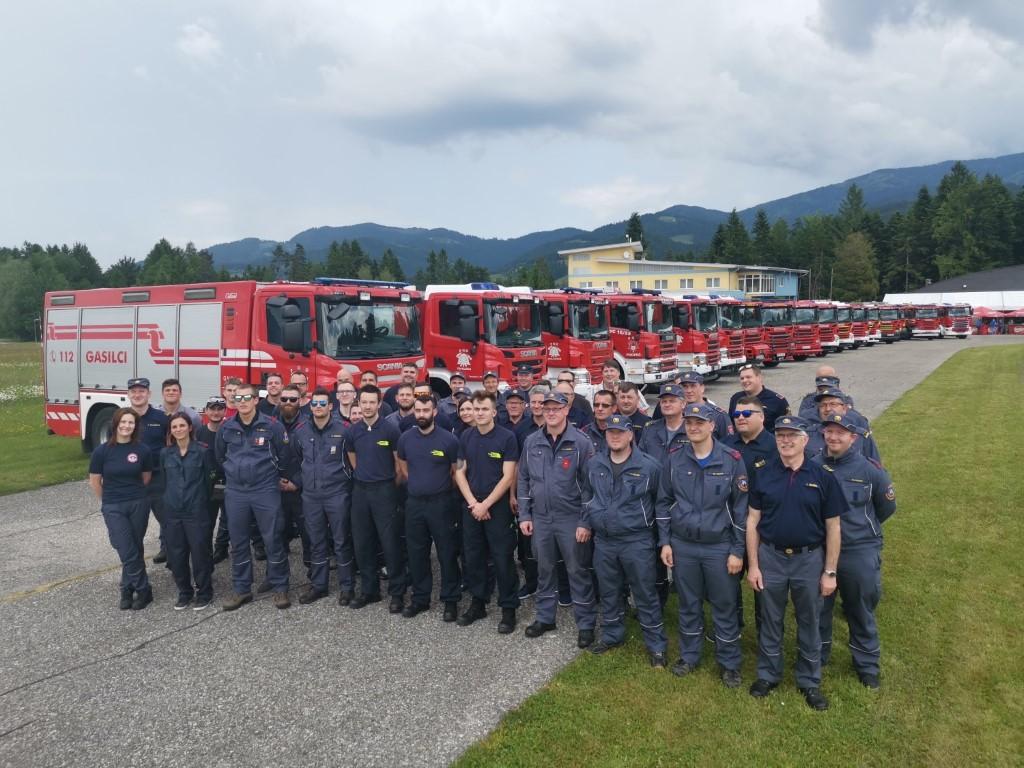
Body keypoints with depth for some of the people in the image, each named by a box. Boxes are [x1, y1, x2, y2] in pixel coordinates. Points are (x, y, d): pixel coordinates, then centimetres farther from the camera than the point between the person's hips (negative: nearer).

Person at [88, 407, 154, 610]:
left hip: (139, 504, 1)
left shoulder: (142, 451, -6)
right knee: (127, 552, -4)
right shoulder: (102, 451, -8)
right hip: (113, 508, -1)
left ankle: (128, 590, 24)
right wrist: (108, 501, 12)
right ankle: (143, 590, 10)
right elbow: (95, 481, 3)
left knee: (134, 549, 9)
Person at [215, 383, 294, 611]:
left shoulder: (272, 426, -7)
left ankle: (280, 588, 11)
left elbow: (284, 456, 2)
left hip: (266, 491, -3)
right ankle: (241, 589, 21)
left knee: (272, 540, 0)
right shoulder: (226, 428, 3)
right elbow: (220, 457, 18)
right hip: (235, 492, 4)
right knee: (238, 543, 9)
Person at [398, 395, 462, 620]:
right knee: (416, 554, 11)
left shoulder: (448, 439, -10)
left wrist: (442, 489, 7)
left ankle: (451, 600, 14)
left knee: (447, 553, 3)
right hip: (414, 503, 4)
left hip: (441, 503, -3)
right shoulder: (405, 438, 1)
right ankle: (420, 598, 25)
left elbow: (457, 471, 0)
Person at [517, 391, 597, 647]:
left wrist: (586, 522, -12)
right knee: (544, 570, 16)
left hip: (571, 519, -4)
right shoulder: (531, 442, 3)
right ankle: (545, 617, 31)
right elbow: (523, 479, 10)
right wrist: (524, 515, 5)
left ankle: (586, 624, 18)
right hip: (540, 518, 4)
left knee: (578, 571, 5)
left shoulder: (580, 442, -9)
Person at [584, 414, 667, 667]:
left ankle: (656, 646, 18)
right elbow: (587, 495, 17)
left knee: (645, 595, 5)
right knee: (609, 592, 18)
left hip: (637, 541, -4)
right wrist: (587, 522, 14)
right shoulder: (594, 464, 1)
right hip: (603, 541, 4)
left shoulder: (649, 466, -11)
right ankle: (612, 635, 36)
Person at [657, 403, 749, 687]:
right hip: (682, 546, 2)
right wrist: (665, 542, 2)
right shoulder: (674, 459, -1)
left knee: (724, 607, 8)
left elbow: (741, 507, -6)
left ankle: (729, 663, 25)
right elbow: (664, 502, 7)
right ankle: (689, 656, 32)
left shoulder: (732, 460, -9)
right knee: (688, 604, 15)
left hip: (720, 547, -2)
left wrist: (738, 551, -7)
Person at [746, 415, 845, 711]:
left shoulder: (823, 477, -7)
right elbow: (752, 522, 0)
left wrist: (830, 572, -4)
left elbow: (832, 527, -4)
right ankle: (768, 674, 32)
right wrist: (753, 565, -3)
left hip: (810, 559, -1)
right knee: (770, 621, 14)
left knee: (810, 623, 13)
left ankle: (809, 681, 30)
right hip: (771, 557, 1)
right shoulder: (762, 475, -4)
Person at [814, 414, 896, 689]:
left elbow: (887, 507, 5)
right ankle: (816, 659, 36)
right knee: (818, 608, 15)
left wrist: (862, 528, 11)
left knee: (861, 612, 14)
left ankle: (867, 665, 34)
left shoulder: (871, 469, -10)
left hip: (860, 553, -2)